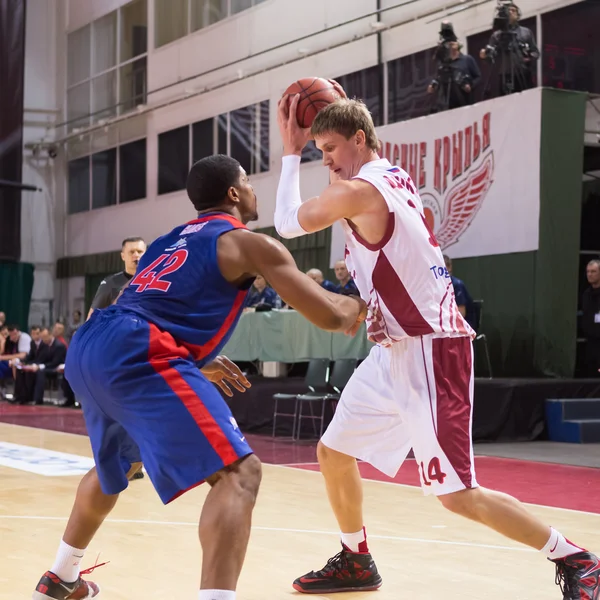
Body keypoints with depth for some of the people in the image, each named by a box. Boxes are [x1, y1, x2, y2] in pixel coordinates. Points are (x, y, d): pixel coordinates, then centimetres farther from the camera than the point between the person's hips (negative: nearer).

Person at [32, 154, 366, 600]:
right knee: (239, 473, -10)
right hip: (137, 357, -9)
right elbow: (329, 316, 3)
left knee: (117, 463, 35)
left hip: (89, 346, 9)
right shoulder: (251, 244, 7)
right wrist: (358, 306, 24)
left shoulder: (172, 240, 30)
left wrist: (197, 360, 38)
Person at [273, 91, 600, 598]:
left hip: (428, 350, -10)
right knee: (333, 452, 16)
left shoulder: (359, 191, -16)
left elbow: (288, 223, -8)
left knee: (457, 494, -9)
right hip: (395, 350, 10)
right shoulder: (395, 177, 12)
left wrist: (290, 151, 1)